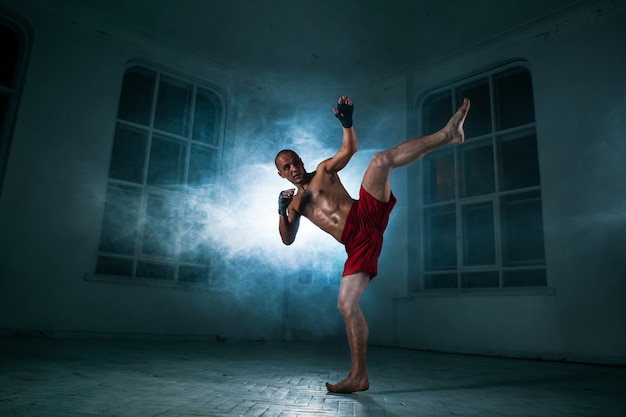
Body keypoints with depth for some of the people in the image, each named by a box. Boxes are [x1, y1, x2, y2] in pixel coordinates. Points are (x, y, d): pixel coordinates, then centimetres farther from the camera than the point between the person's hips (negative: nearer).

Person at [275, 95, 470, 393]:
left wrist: (347, 123, -13)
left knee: (380, 160, -22)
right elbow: (288, 239, 16)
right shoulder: (295, 202, 25)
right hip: (357, 243, 2)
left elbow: (349, 149, 4)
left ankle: (446, 134, -27)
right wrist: (282, 211, 0)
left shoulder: (324, 170, 20)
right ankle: (359, 375, 3)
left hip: (366, 215, -2)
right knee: (346, 305, -6)